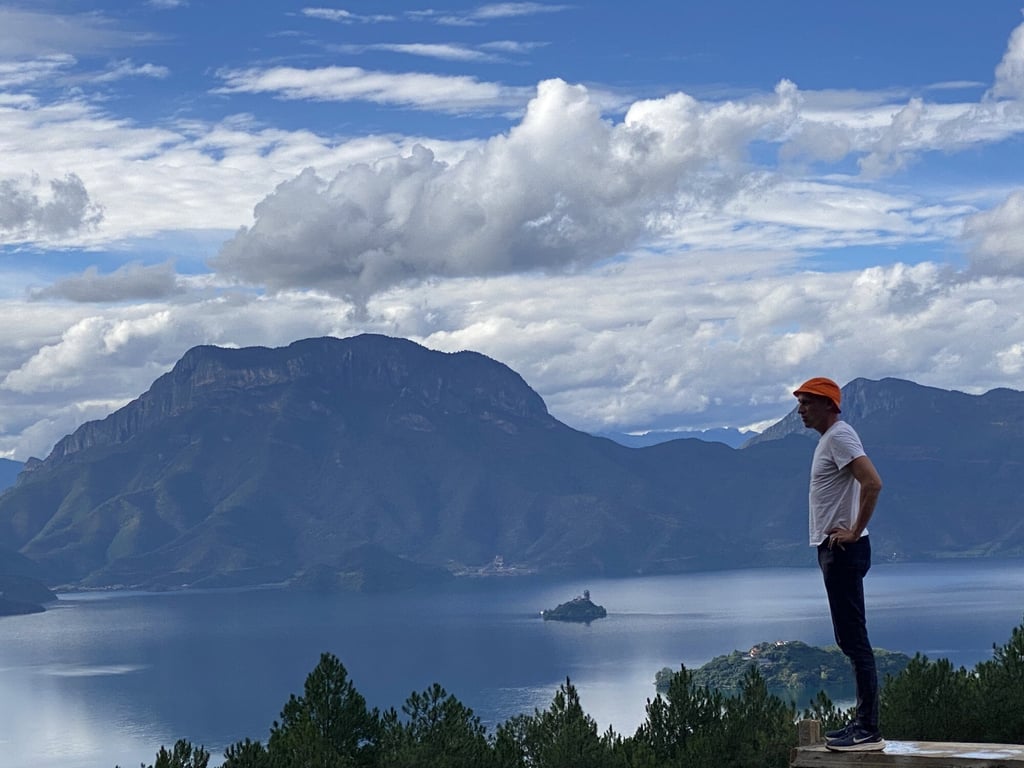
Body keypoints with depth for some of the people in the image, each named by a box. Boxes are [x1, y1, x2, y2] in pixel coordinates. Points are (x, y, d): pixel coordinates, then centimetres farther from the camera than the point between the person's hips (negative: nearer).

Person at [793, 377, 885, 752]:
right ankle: (863, 723, 18)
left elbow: (872, 483, -27)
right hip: (833, 549, 11)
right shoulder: (830, 437, 17)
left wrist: (854, 531, -21)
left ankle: (869, 731, -9)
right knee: (850, 638, 13)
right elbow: (864, 483, 28)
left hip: (842, 550, -11)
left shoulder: (839, 436, -14)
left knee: (854, 639, -10)